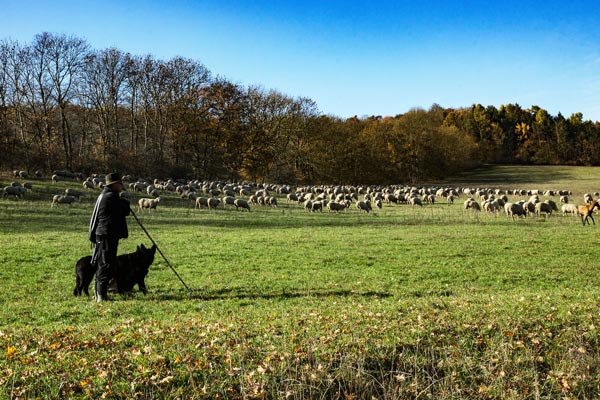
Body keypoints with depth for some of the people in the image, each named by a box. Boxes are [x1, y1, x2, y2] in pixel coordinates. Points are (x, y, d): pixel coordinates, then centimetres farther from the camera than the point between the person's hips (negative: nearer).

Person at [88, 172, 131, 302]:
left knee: (102, 265, 14)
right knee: (106, 265, -8)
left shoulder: (103, 196, 18)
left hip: (102, 235, 11)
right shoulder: (110, 197, -15)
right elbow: (126, 211, -12)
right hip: (107, 235, -11)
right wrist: (126, 202, 7)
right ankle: (101, 295, -6)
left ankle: (99, 294, 21)